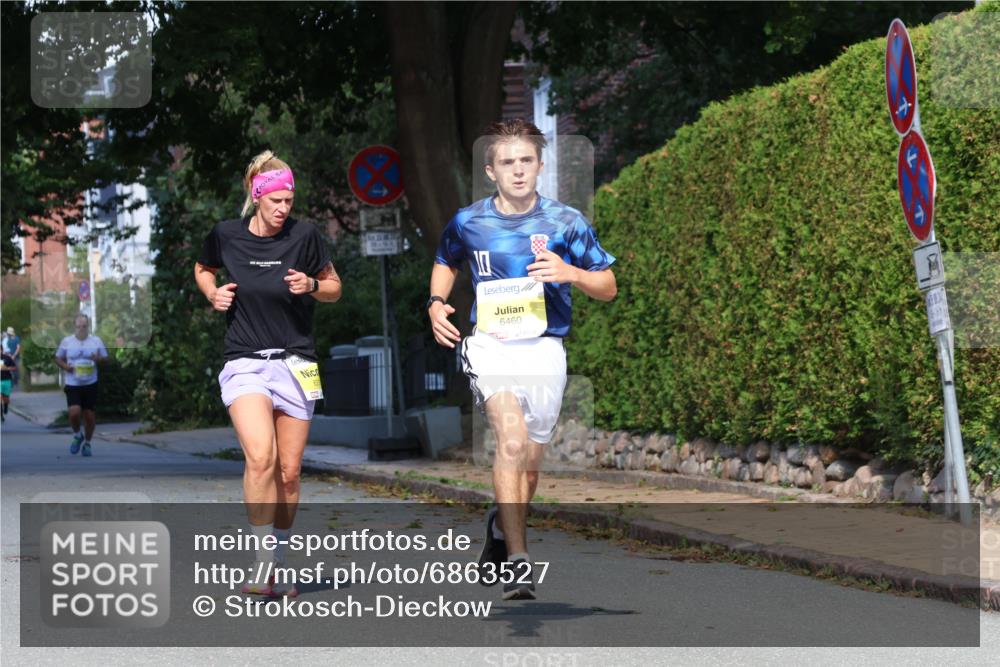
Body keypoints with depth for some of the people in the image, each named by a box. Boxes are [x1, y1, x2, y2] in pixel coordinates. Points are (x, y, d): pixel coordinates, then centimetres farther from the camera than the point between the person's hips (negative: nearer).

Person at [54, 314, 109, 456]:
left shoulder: (96, 341, 3)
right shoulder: (67, 341, 2)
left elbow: (106, 358, 8)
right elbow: (58, 358, 11)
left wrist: (98, 359, -15)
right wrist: (65, 366, -10)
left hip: (90, 384, 1)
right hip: (72, 385, -1)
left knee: (90, 415, 3)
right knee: (74, 412, -19)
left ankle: (87, 443, 25)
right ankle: (77, 435, 11)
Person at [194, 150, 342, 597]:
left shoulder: (304, 236, -3)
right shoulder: (226, 235, 0)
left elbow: (334, 287, 10)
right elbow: (202, 269, 22)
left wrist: (311, 285, -11)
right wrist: (212, 293, 1)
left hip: (295, 363, 1)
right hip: (244, 363, -1)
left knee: (288, 471, 3)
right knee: (260, 458, -22)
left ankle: (278, 566, 19)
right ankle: (263, 564, -18)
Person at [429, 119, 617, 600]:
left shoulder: (565, 222, 0)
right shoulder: (468, 223, 3)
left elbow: (608, 288, 5)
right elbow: (446, 262, 25)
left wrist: (570, 273, -15)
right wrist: (436, 303, 5)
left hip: (544, 349, 2)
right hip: (489, 345, -1)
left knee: (528, 464, 9)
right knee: (512, 441, -25)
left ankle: (502, 528, 42)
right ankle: (517, 562, -27)